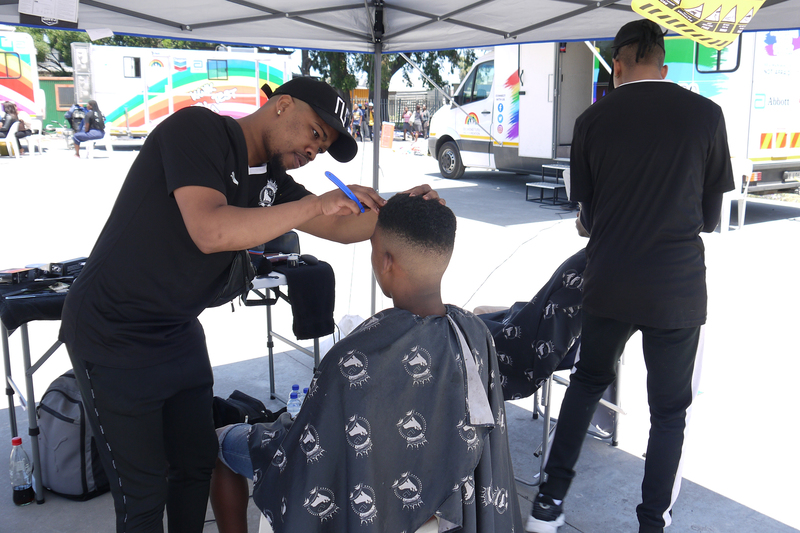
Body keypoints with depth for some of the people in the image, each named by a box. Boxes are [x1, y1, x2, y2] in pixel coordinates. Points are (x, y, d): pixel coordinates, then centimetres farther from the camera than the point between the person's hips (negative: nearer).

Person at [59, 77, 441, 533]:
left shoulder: (269, 181, 6)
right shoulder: (197, 129, -18)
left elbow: (341, 228, 7)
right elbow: (209, 231, -31)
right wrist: (317, 204, -29)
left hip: (180, 333, 8)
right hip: (115, 336, -8)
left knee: (197, 464, 17)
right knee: (144, 493, 0)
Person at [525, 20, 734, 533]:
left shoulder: (592, 121, -2)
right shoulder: (706, 115, -5)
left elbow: (586, 213, 7)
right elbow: (711, 216, 4)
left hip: (608, 283, 2)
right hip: (679, 288, -2)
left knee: (587, 382, 22)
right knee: (671, 410, 13)